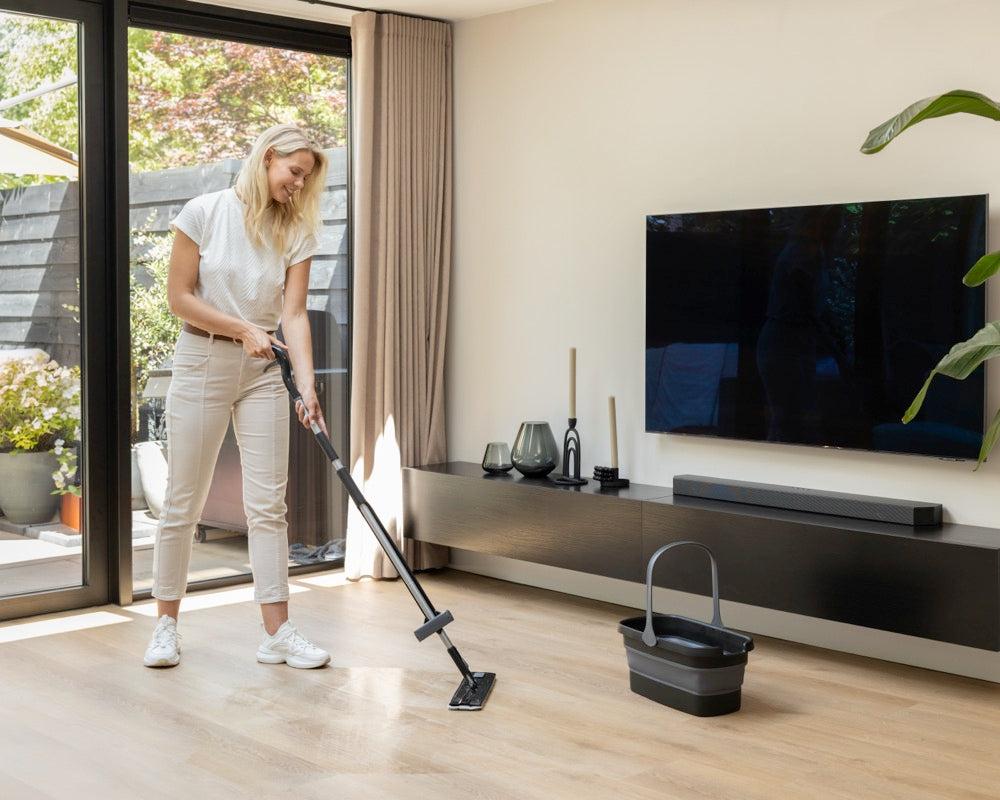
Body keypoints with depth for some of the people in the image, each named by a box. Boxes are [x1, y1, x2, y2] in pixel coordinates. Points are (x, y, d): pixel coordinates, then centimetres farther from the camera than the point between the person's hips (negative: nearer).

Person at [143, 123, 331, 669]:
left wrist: (307, 385, -20)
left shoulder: (297, 232, 1)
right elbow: (179, 296, -7)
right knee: (183, 502, 3)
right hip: (202, 361, -3)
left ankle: (277, 632, 4)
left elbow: (294, 314, -7)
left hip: (264, 369, 3)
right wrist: (243, 329, -17)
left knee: (268, 503, 0)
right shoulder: (205, 212, -7)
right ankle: (166, 624, 17)